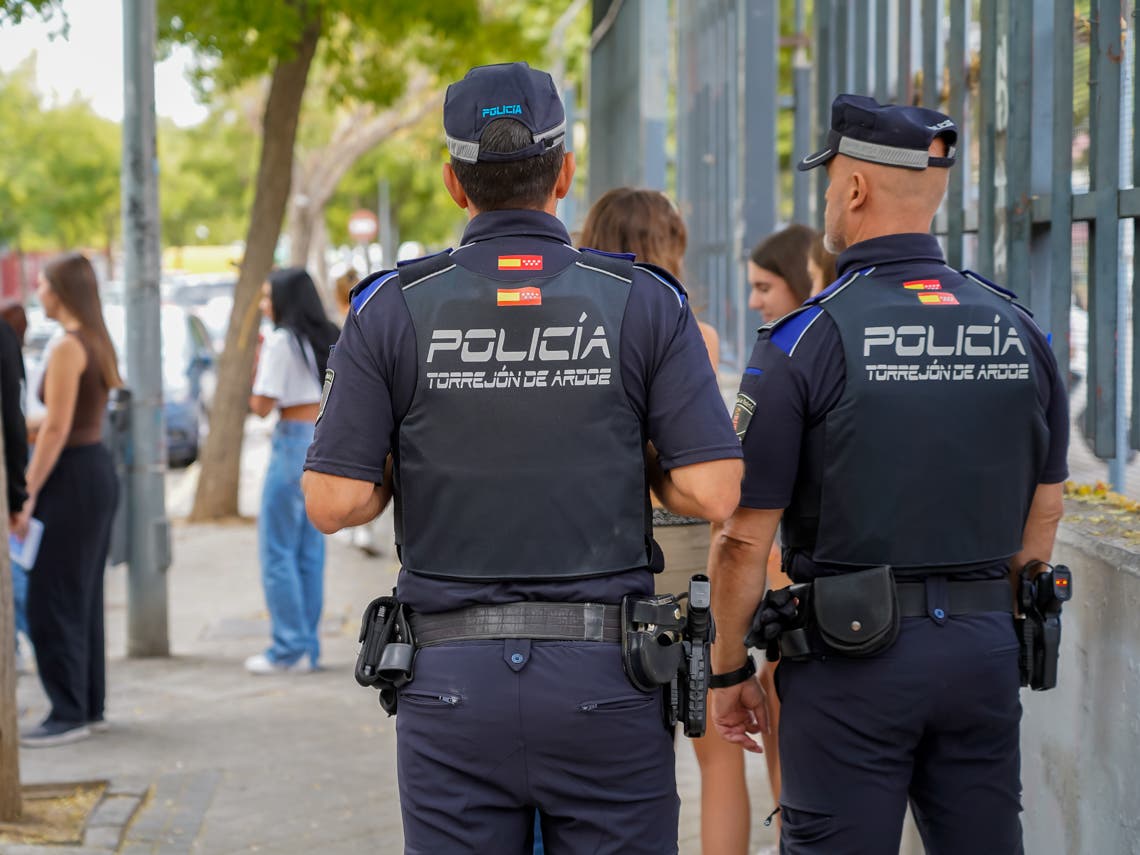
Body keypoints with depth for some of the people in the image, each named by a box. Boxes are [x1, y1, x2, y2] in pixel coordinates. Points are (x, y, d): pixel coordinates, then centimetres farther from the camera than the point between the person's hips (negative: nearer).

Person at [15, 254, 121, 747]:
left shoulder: (67, 347, -16)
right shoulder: (98, 343, 12)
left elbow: (57, 428, -20)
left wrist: (27, 495, -19)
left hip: (72, 476, -10)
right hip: (98, 469, 10)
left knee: (52, 599, -4)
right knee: (83, 596, 14)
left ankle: (69, 714, -2)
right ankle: (90, 706, 20)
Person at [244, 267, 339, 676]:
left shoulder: (281, 342, -12)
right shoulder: (326, 339, 11)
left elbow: (262, 406, -14)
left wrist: (257, 362, 1)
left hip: (293, 442, -8)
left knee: (277, 550, -2)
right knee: (310, 550, 12)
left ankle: (289, 649, -4)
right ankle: (308, 646, 14)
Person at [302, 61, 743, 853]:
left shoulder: (392, 311, -2)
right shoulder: (645, 304, -3)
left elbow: (334, 502, -5)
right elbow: (713, 493, -7)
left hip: (453, 676, 1)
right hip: (605, 679, 0)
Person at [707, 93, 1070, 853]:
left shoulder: (806, 340, -11)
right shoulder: (1018, 331, 4)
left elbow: (745, 537, -10)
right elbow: (1043, 513, 12)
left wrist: (729, 670, 1)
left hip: (851, 652, -4)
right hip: (985, 648, 5)